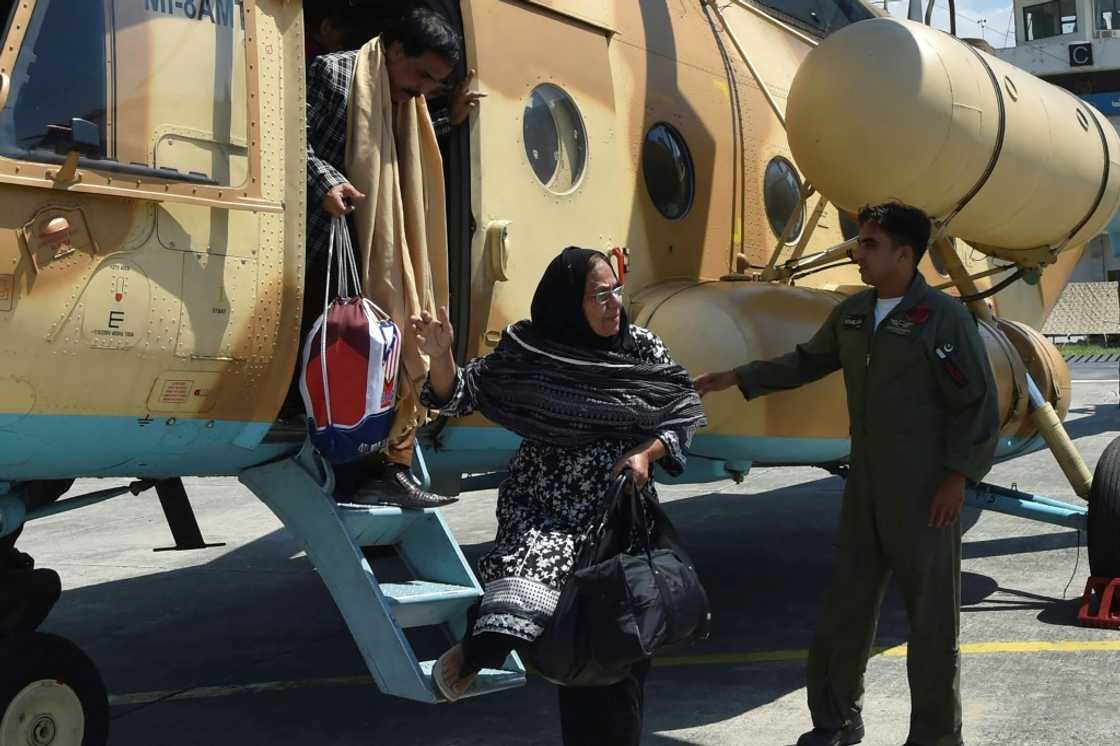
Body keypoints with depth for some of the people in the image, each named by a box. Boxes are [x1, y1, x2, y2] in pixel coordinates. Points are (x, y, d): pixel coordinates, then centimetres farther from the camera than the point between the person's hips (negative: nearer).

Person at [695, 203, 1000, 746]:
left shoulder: (944, 317, -12)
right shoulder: (851, 314, 8)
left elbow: (978, 404, -11)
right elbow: (808, 362, 22)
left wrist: (958, 477, -16)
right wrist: (735, 379, 20)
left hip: (923, 491, -6)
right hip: (865, 485, 7)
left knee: (931, 613, 3)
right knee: (847, 602, 13)